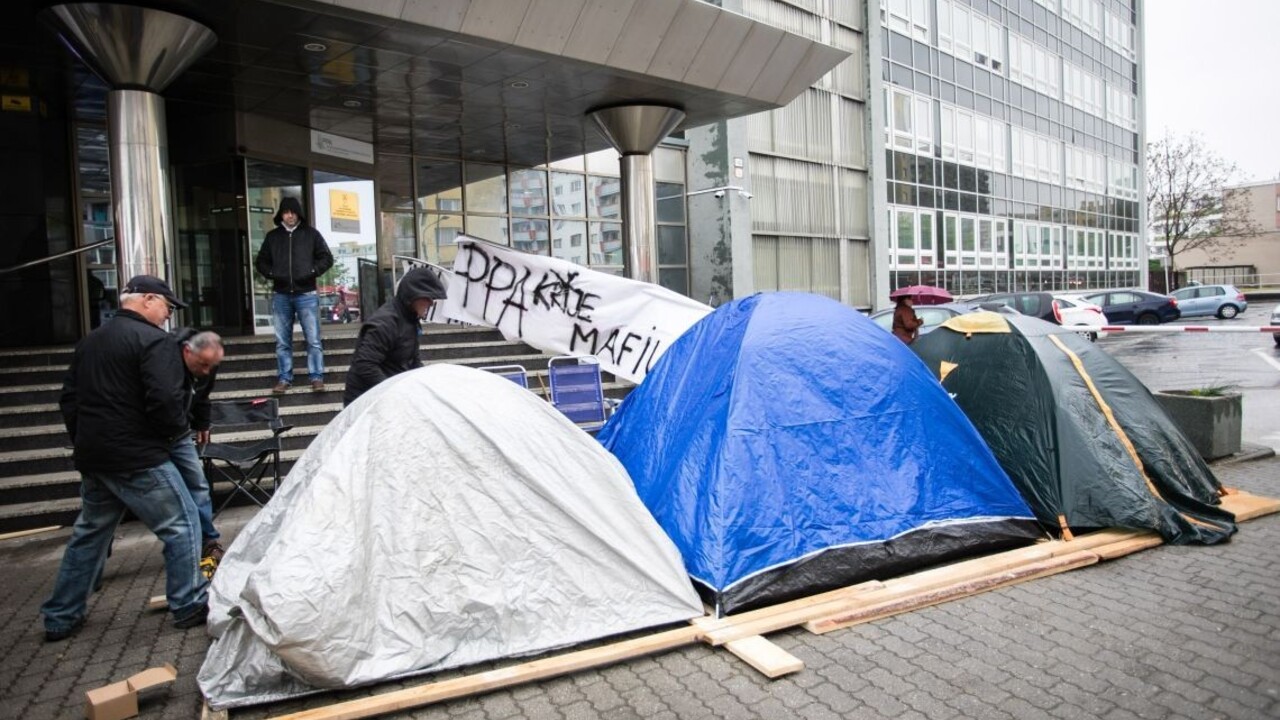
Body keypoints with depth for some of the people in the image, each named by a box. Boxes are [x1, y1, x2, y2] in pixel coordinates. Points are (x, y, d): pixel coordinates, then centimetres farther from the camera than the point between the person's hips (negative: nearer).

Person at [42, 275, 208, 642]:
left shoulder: (89, 341, 15)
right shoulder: (152, 339, -13)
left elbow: (68, 400, 18)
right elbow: (165, 401, -23)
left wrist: (85, 444, 23)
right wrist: (177, 428, -4)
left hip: (93, 457, 9)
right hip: (138, 459, -9)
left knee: (89, 532, 21)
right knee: (181, 524, 3)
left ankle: (60, 617, 29)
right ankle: (190, 604, 8)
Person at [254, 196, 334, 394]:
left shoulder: (311, 234, 4)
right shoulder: (272, 236, 10)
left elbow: (326, 258, 5)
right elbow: (260, 261, 16)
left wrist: (312, 272, -9)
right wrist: (272, 274, -2)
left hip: (306, 295, -2)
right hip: (281, 296, 3)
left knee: (313, 339, -4)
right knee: (282, 342, 7)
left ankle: (317, 377, 3)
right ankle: (284, 379, 14)